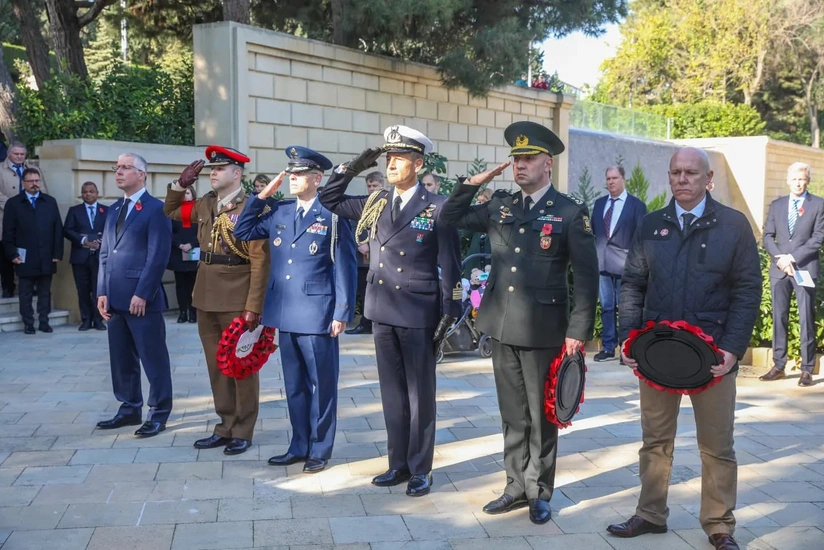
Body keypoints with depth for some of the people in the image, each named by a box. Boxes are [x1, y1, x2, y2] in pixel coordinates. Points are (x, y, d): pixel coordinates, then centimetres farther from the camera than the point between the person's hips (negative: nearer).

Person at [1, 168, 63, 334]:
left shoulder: (50, 202, 9)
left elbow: (58, 229, 6)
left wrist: (57, 253, -1)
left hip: (47, 258, 2)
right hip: (25, 258, -1)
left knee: (45, 292, 7)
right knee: (26, 294, 5)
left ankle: (44, 322, 14)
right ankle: (28, 324, 12)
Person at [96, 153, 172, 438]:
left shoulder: (155, 209, -7)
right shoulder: (114, 209, 17)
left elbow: (158, 256, -13)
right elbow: (105, 253, 17)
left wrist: (141, 294, -17)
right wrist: (103, 292, 7)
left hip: (142, 298, -8)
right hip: (116, 298, 8)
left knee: (153, 359, 1)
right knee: (121, 359, 13)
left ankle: (158, 413, 11)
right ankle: (130, 409, 25)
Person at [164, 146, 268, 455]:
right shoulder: (205, 205, 9)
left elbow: (260, 261, -14)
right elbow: (170, 212, 28)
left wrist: (253, 306, -18)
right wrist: (181, 184, 10)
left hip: (237, 302, -7)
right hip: (206, 299, 7)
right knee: (216, 367, 13)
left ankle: (242, 432, 16)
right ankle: (225, 427, 24)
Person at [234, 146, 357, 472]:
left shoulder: (332, 214, -6)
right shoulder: (278, 212, 10)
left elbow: (345, 267, -6)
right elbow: (242, 232, 17)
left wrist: (342, 312, -10)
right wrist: (262, 196, 8)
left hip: (318, 313, -5)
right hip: (286, 313, 6)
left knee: (321, 384, 5)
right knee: (294, 384, 14)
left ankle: (320, 450, 16)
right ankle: (299, 446, 26)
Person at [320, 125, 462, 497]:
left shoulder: (437, 208, -7)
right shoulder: (374, 204, 9)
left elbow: (450, 265, -7)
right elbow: (329, 200, 19)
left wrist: (450, 314, -11)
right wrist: (352, 168, 5)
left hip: (419, 315, -5)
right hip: (382, 313, 5)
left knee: (420, 394, 5)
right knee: (392, 393, 13)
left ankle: (420, 469, 16)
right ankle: (398, 464, 24)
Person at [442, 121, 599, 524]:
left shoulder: (571, 213, -6)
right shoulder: (499, 206, 8)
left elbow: (586, 277, -7)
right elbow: (452, 218, 16)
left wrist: (578, 332, -12)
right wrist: (474, 182, 2)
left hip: (543, 330, -4)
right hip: (502, 327, 5)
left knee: (541, 416, 9)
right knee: (512, 415, 14)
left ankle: (539, 493, 22)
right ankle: (516, 486, 27)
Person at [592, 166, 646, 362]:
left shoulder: (637, 205, -1)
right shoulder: (599, 203, 13)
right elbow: (593, 232, 14)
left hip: (625, 265, -4)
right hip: (602, 263, 4)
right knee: (606, 307, 9)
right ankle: (608, 347, 15)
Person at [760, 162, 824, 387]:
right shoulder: (777, 205, 14)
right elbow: (767, 236, 10)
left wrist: (793, 257, -12)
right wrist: (779, 257, -7)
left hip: (805, 268, -3)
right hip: (779, 269, 4)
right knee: (779, 317, 5)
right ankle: (778, 366, 10)